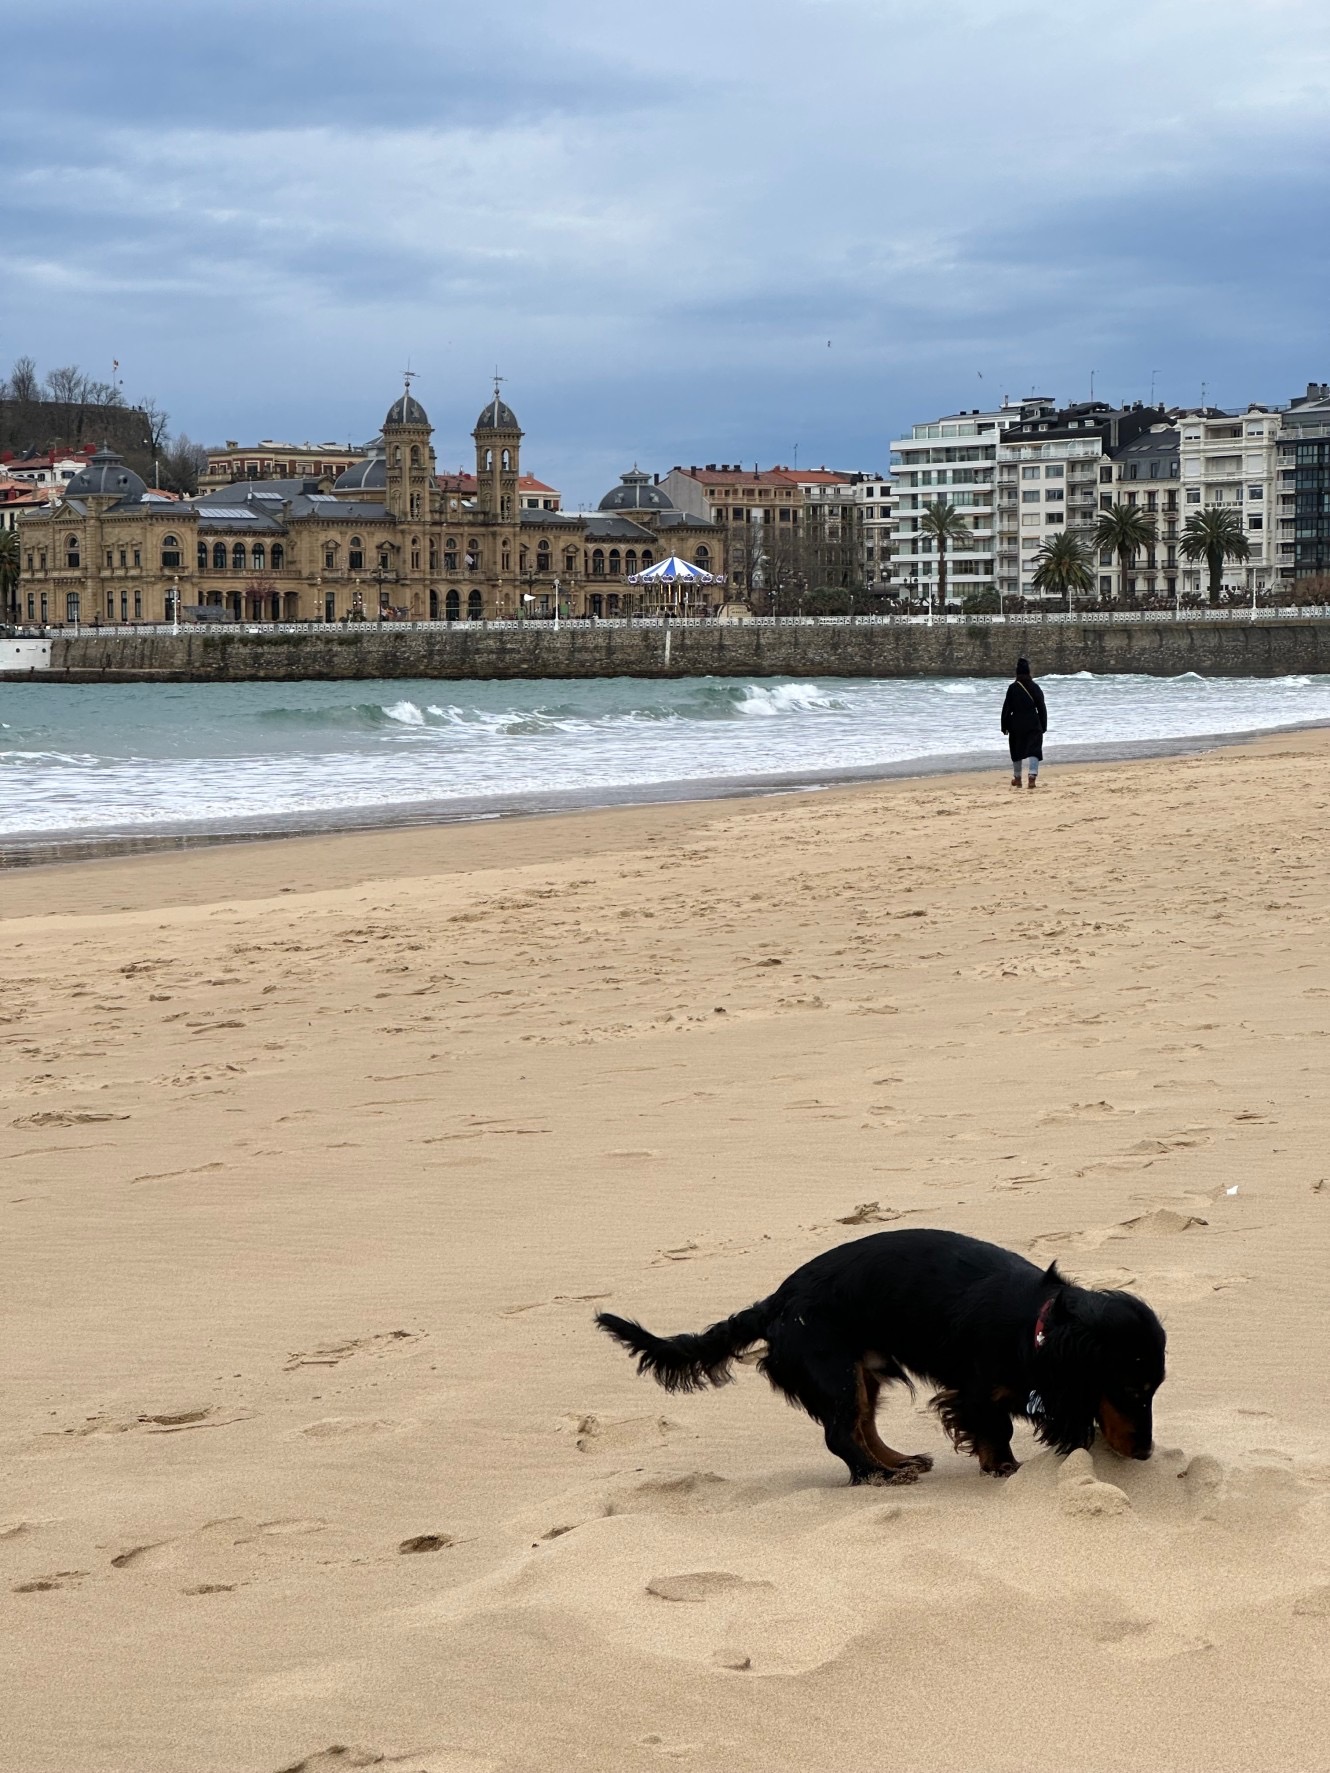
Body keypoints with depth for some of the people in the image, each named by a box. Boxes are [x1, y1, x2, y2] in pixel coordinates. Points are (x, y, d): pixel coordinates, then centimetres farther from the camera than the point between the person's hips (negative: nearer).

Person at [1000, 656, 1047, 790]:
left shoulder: (1012, 688, -6)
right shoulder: (1035, 688, 0)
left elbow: (1006, 708, -4)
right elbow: (1042, 708, 4)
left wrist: (1005, 726, 4)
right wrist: (1043, 726, 11)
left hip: (1016, 724, -1)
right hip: (1033, 724, 1)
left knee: (1017, 751, 15)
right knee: (1034, 750, -1)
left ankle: (1017, 778, 26)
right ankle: (1033, 776, -21)